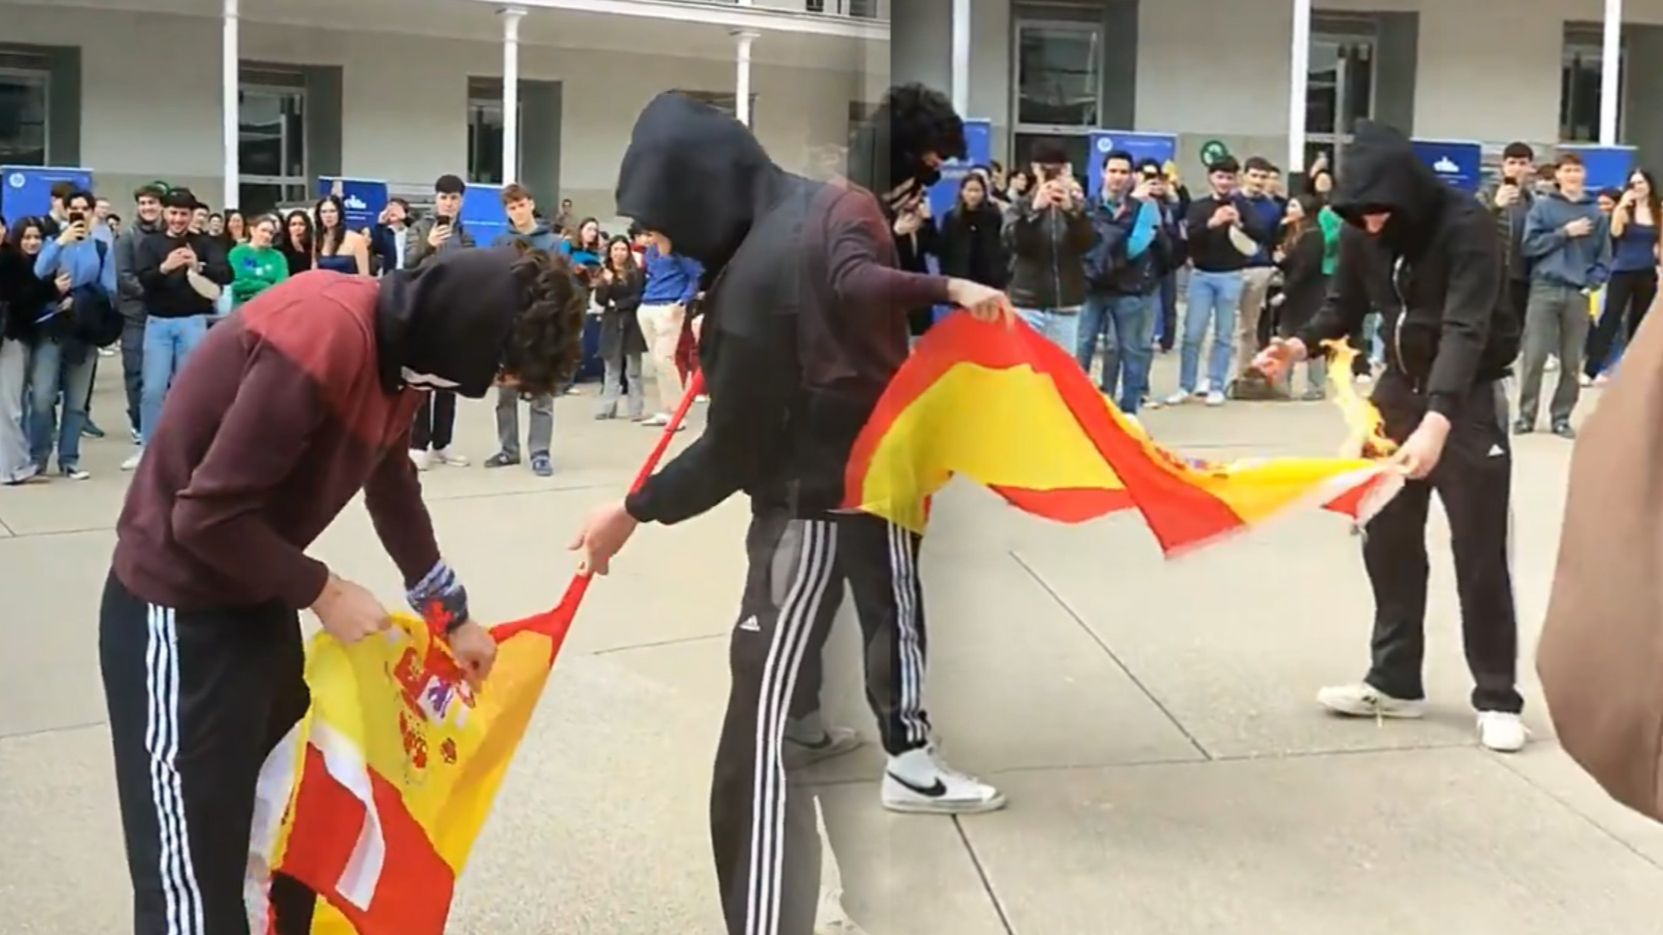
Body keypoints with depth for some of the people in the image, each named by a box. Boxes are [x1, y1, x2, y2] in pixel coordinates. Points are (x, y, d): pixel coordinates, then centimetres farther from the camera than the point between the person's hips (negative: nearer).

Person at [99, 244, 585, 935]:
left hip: (256, 596, 9)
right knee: (197, 874, -2)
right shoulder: (323, 336, -28)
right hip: (181, 608, -9)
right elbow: (208, 515, -26)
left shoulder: (399, 347, 1)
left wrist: (452, 614, 21)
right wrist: (323, 591, -14)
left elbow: (393, 486, 17)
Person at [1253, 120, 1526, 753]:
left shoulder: (1466, 227, -25)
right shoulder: (1361, 232, -7)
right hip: (1400, 387, 6)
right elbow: (1344, 306, 3)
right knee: (1386, 539, 9)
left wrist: (1437, 421, -45)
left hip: (1469, 398, -6)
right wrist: (1302, 345, -19)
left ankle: (1496, 698, 9)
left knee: (1478, 552, -2)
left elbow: (1466, 330, -33)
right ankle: (1395, 682, 21)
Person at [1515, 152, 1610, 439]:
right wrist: (1565, 233, -9)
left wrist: (1591, 283, -4)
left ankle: (1561, 416, 14)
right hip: (1545, 289, -2)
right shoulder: (1543, 206, 4)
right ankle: (1526, 414, 5)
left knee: (1572, 362, 4)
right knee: (1534, 356, -5)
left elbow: (1604, 257, 9)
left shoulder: (1595, 213, 9)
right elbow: (1531, 245, -5)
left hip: (1578, 294, 2)